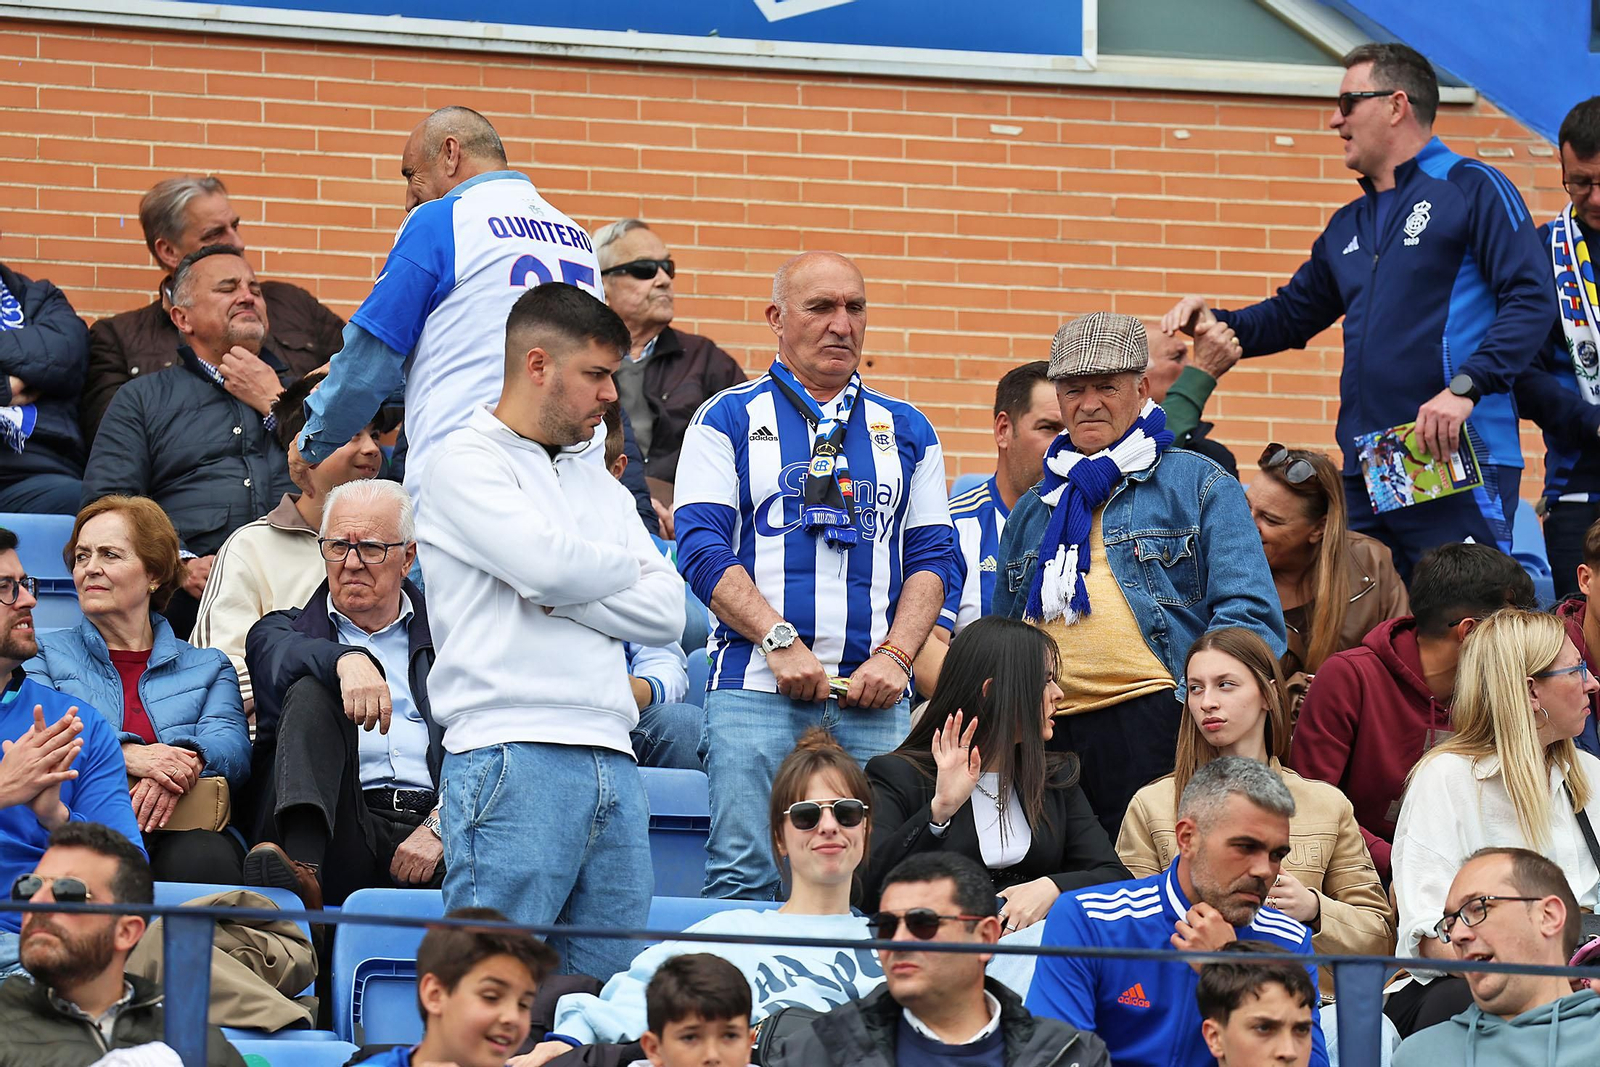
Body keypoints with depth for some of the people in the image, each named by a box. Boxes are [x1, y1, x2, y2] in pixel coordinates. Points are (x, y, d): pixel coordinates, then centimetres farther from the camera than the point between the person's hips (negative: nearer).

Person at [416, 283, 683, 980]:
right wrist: (626, 569, 7)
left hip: (611, 759, 7)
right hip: (512, 756, -7)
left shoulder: (600, 486, 24)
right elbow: (547, 560, -14)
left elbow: (667, 612, 11)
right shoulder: (464, 464, 2)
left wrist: (561, 594, -4)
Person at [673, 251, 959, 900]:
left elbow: (934, 556, 13)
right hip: (756, 694, -2)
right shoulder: (728, 420, 9)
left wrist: (894, 657, -4)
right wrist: (781, 643, -13)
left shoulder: (906, 431, 19)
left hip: (875, 699, 3)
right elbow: (702, 547, -1)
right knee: (745, 877, -12)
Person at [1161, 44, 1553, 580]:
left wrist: (1465, 388, -23)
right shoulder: (1349, 226, 23)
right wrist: (1214, 322, 10)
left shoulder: (1471, 189, -2)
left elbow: (1533, 299, -12)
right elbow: (1290, 316, 30)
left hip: (1457, 460, -8)